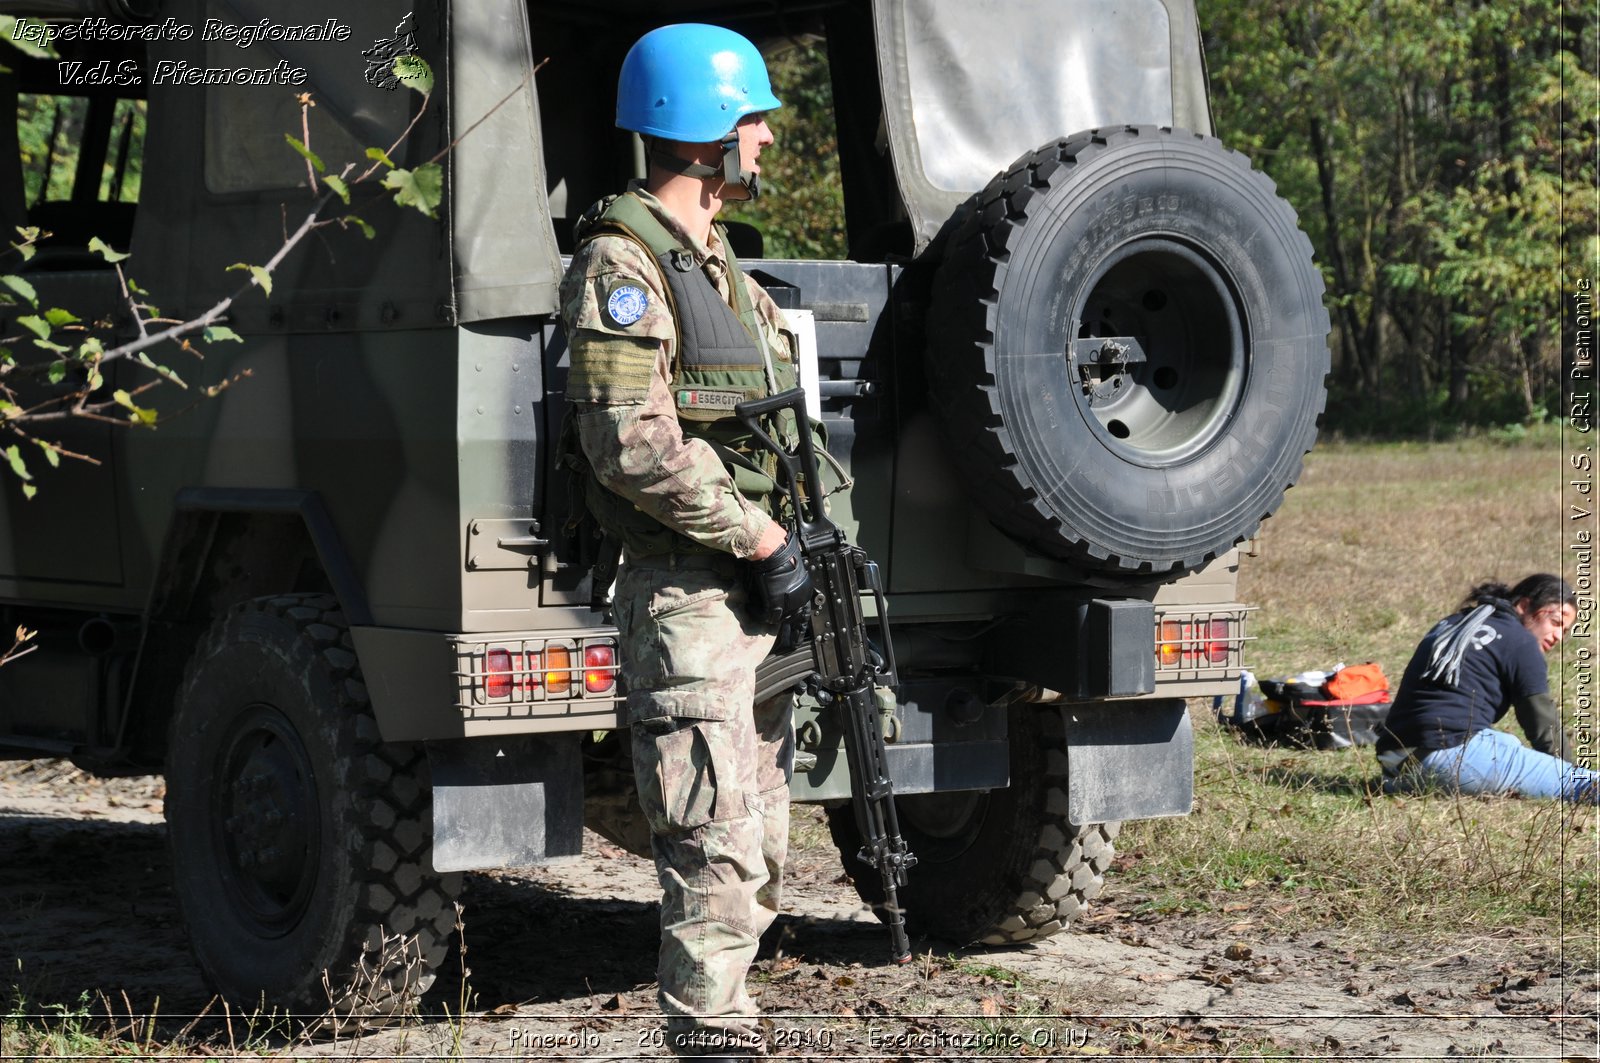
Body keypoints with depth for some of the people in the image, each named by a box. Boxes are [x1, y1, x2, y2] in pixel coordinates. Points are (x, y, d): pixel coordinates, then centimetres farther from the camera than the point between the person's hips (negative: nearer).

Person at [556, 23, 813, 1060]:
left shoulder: (716, 260, 18)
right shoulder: (622, 262, -11)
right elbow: (633, 445, -20)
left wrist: (801, 544, 12)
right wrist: (765, 543, -17)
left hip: (762, 586, 9)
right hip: (689, 591, -9)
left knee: (760, 850, 12)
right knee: (718, 849, -11)